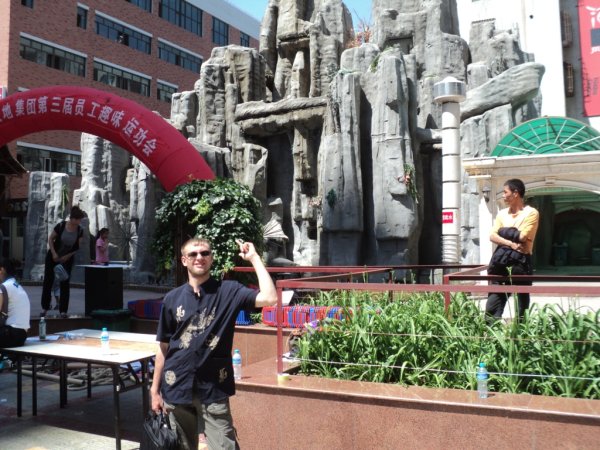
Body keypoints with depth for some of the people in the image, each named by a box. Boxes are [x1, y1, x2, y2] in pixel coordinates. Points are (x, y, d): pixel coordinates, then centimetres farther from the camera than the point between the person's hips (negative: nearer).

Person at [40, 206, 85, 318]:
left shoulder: (80, 230, -11)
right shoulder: (61, 226, -19)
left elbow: (77, 247, -3)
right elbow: (50, 239, -8)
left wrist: (68, 256, -13)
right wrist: (54, 253, -15)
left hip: (67, 259, 2)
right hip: (53, 257, -1)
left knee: (65, 284, -1)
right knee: (48, 281, 5)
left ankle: (63, 310, 5)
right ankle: (44, 308, 19)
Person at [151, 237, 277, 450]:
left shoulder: (228, 291, -4)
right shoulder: (172, 299, 3)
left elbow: (269, 298, -21)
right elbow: (163, 348, 8)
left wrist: (254, 258, -16)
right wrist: (155, 390, 8)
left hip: (213, 388, -2)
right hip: (176, 388, 3)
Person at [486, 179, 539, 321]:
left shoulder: (531, 213, -4)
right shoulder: (502, 213, 13)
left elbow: (522, 237, -15)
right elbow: (492, 236, 1)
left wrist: (503, 231, -1)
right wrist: (510, 243, -15)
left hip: (520, 261, -5)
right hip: (502, 259, 5)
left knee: (521, 301, 5)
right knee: (494, 298, 2)